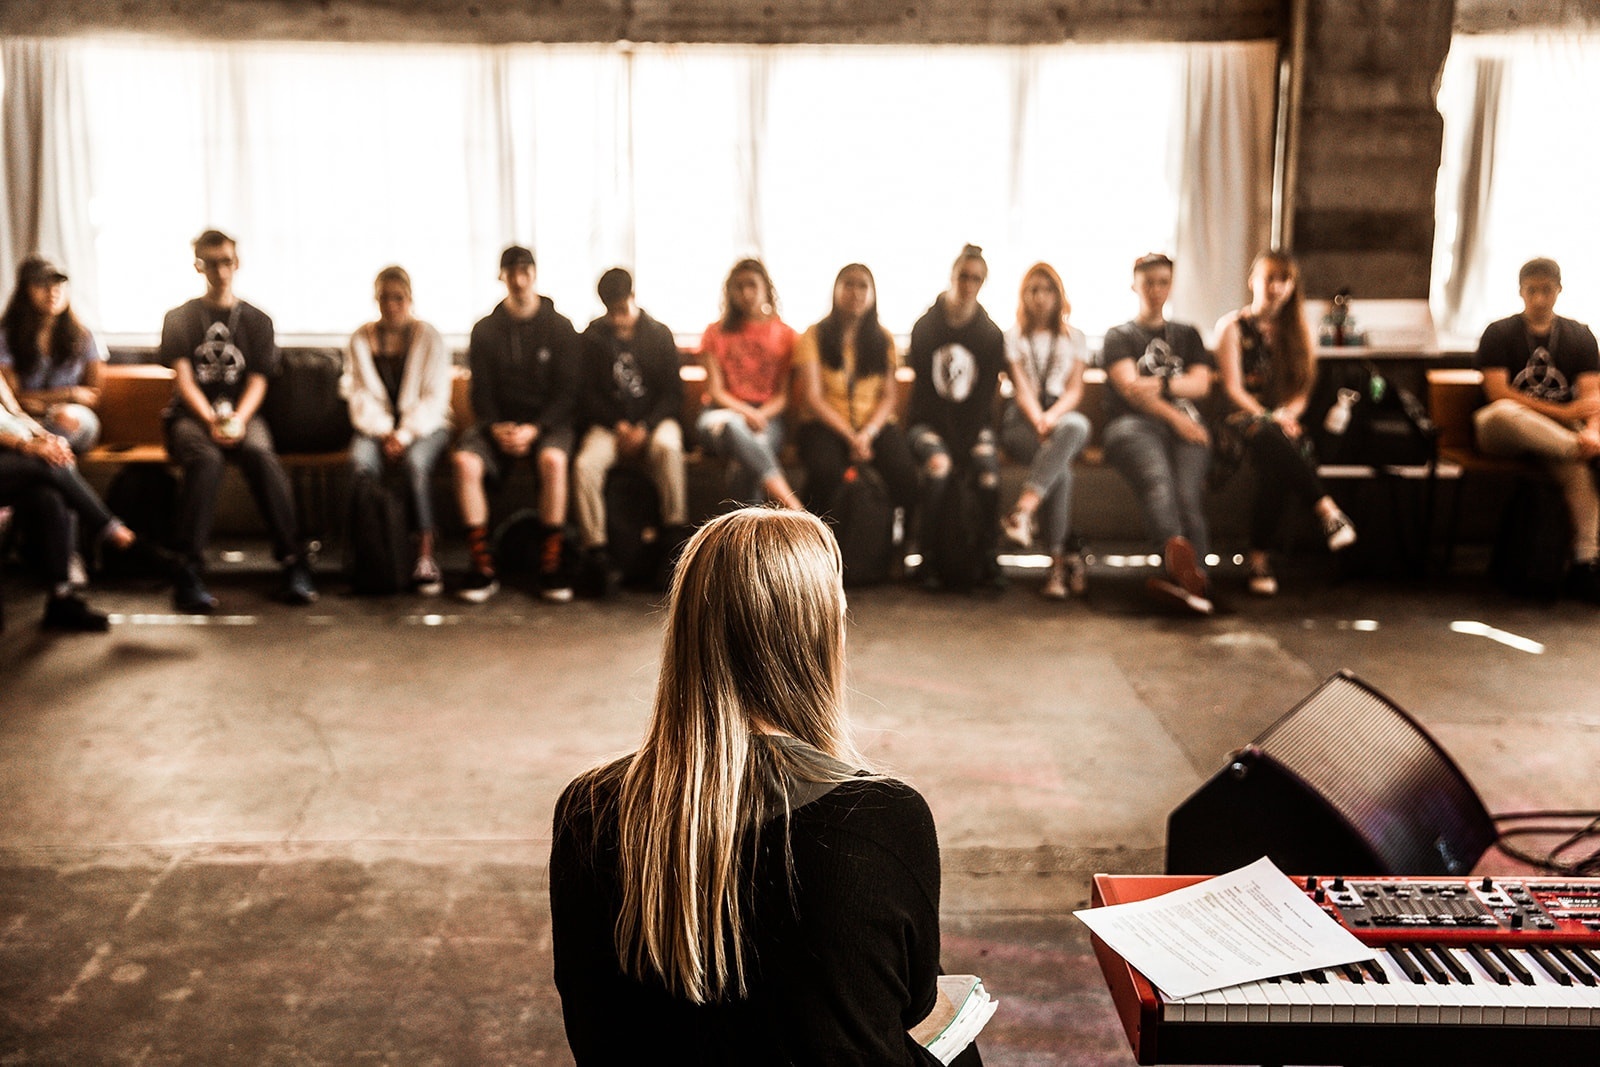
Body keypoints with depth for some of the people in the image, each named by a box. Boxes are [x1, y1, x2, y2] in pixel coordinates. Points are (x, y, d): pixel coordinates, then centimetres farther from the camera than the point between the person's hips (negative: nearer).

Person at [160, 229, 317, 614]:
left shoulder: (257, 321, 14)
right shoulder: (179, 318, 11)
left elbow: (258, 381, 4)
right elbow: (184, 379, -1)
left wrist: (238, 419, -17)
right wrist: (211, 421, -19)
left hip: (241, 414, 1)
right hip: (191, 414, -1)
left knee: (261, 454, -34)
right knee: (206, 458, -36)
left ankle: (293, 564, -36)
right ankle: (189, 573, -38)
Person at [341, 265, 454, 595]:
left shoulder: (429, 338, 3)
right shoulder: (360, 340, 10)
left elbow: (435, 398, -3)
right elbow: (360, 395, 2)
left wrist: (405, 434, -17)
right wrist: (384, 433, -14)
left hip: (424, 425, -2)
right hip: (376, 427, 2)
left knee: (415, 462, -35)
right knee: (360, 462, -33)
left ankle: (425, 556, -33)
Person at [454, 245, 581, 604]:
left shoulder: (560, 327, 4)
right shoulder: (485, 329, 10)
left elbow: (567, 391, -2)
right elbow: (481, 392, 7)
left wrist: (534, 429, -16)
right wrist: (497, 427, -14)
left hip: (548, 422, -2)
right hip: (499, 423, 2)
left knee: (553, 459, -36)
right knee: (465, 460, -29)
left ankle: (551, 565, -26)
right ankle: (483, 566, -21)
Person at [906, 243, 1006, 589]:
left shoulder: (991, 334, 7)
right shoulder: (925, 327, 2)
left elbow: (986, 394, 1)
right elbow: (923, 388, -4)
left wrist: (970, 439, -14)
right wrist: (949, 441, -14)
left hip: (975, 424, 2)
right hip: (930, 422, -2)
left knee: (989, 471, -29)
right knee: (938, 466, -33)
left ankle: (987, 555, -15)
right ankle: (927, 557, -24)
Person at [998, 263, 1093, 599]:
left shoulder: (1075, 338, 20)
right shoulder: (1013, 337, 15)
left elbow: (1075, 390, 7)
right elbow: (1021, 389, 1)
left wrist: (1053, 417, -15)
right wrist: (1038, 421, -19)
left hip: (1064, 416, 2)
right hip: (1021, 420, -1)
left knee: (1076, 426, -40)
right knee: (1061, 467, -35)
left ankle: (1024, 509, -51)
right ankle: (1063, 558, -38)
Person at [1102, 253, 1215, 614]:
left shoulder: (1187, 335, 32)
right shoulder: (1119, 336, 22)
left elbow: (1200, 383, 16)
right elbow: (1129, 387, 4)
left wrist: (1161, 385, -2)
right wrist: (1173, 415, -8)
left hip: (1186, 426, 3)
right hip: (1134, 424, -3)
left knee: (1188, 493, -30)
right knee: (1157, 479, -37)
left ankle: (1187, 575, -51)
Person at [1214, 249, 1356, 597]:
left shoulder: (1295, 331, 19)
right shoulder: (1233, 326, 8)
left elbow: (1301, 391, 13)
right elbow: (1233, 389, -2)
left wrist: (1286, 415, -10)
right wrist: (1268, 419, -18)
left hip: (1283, 422, 2)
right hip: (1242, 419, -2)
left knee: (1275, 465, -36)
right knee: (1272, 439, -42)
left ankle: (1260, 556, -37)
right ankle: (1326, 509, -42)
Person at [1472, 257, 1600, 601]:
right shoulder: (1499, 333, 4)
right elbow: (1498, 393, -9)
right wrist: (1562, 412, -14)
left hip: (1560, 433, 2)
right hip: (1503, 432, -2)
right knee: (1503, 413, -40)